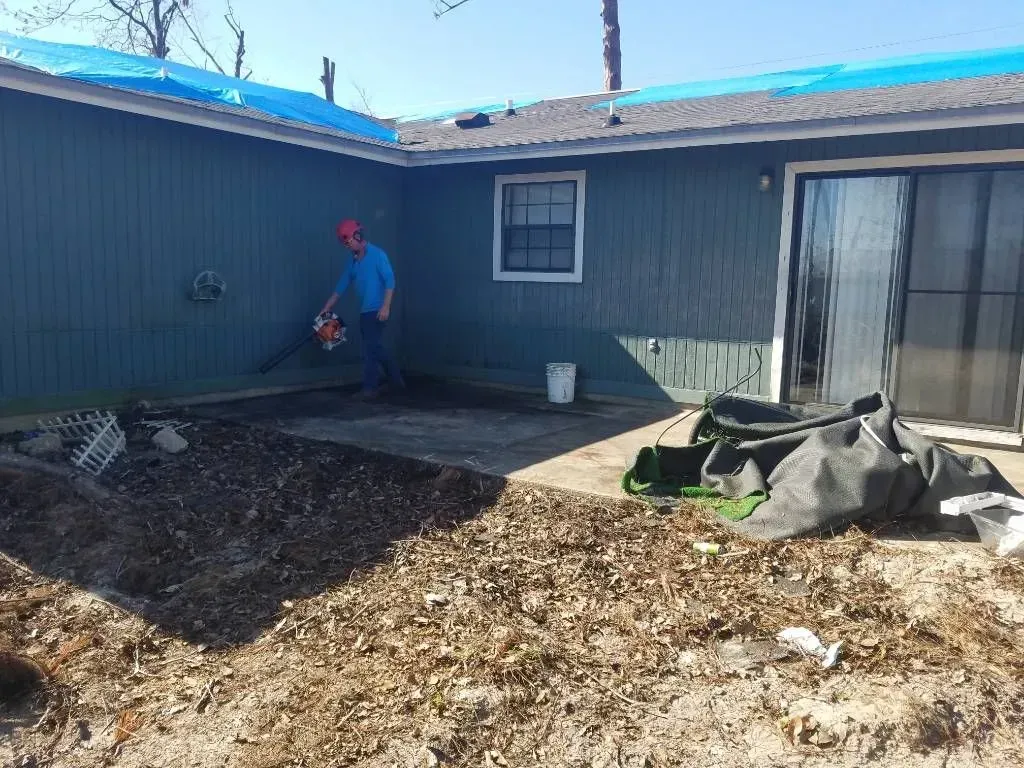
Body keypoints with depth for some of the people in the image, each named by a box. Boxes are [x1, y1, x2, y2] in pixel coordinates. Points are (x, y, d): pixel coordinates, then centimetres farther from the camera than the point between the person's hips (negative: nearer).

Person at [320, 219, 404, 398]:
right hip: (365, 312, 8)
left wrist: (385, 306, -22)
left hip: (377, 311, -8)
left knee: (370, 349, -8)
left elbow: (390, 280, -14)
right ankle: (397, 381, 23)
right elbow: (341, 286, 18)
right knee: (376, 348, 12)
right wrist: (326, 308, 17)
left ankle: (370, 387, -3)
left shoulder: (377, 255, -8)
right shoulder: (353, 262, 14)